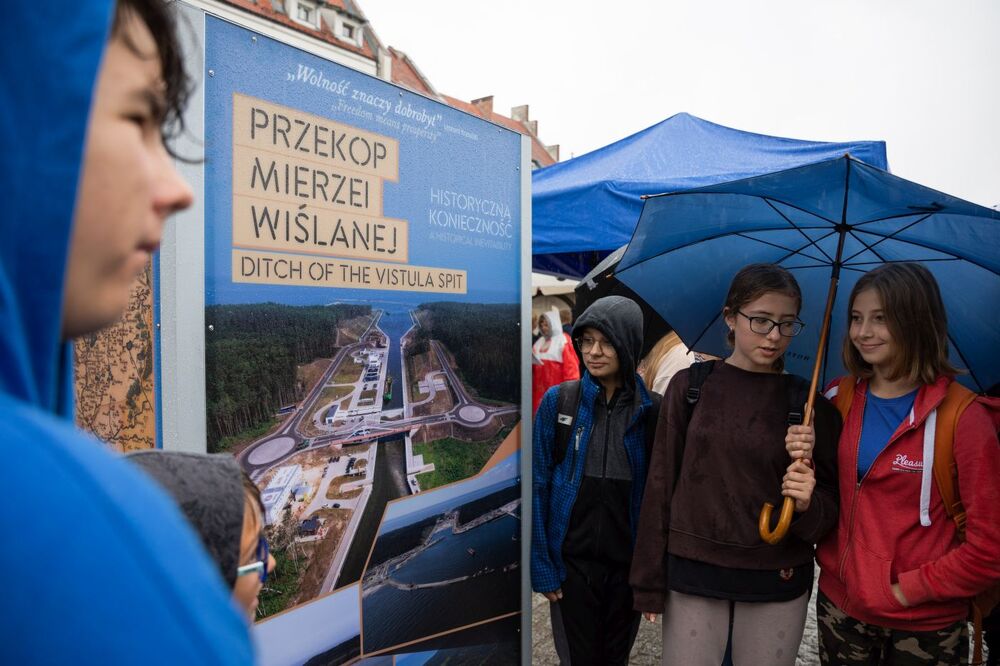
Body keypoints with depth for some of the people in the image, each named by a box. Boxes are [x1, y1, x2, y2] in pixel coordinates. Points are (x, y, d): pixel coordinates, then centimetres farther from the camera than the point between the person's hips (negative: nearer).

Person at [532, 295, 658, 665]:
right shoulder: (558, 401, -7)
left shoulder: (651, 410, -4)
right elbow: (538, 485, -5)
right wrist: (540, 564, -7)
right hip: (571, 559, -1)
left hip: (628, 562, 1)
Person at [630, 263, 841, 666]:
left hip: (778, 583, 1)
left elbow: (831, 504, 3)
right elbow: (661, 482, -1)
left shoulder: (807, 402, -2)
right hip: (692, 575, 0)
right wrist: (649, 580, -1)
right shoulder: (690, 386, -3)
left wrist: (807, 504, -21)